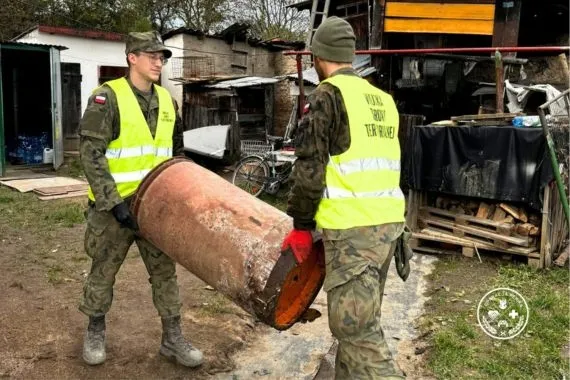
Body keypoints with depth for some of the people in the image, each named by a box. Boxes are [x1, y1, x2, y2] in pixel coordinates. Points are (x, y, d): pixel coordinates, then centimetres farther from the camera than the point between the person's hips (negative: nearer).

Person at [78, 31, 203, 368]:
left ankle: (173, 338, 19)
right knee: (103, 271, 11)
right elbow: (91, 153, -17)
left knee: (165, 271, 8)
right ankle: (96, 331, 32)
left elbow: (177, 150, 18)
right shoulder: (107, 97, -12)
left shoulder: (167, 101, 7)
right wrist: (114, 201, -21)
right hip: (114, 205, -5)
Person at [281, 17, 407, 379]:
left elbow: (310, 167, -10)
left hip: (353, 227, -8)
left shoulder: (329, 94, -5)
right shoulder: (384, 99, 18)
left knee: (354, 326, -3)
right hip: (389, 220, 8)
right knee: (361, 319, 17)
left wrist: (301, 225, -1)